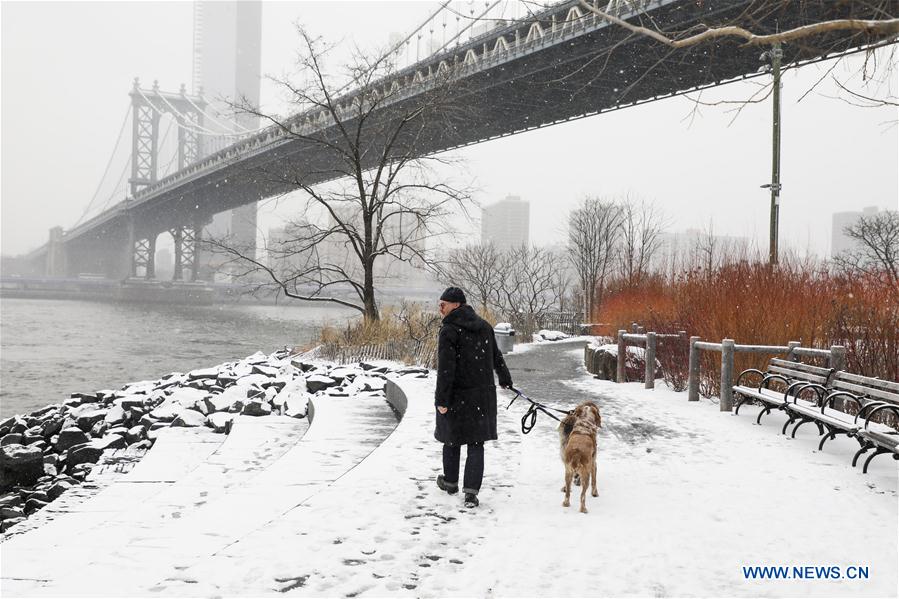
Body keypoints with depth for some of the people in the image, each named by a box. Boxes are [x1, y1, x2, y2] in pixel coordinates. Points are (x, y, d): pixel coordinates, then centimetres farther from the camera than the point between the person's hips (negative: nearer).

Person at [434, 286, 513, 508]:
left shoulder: (448, 331, -15)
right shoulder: (484, 326, 6)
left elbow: (445, 369, -20)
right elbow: (496, 357, 18)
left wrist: (441, 400, -17)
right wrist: (505, 380, 32)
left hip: (457, 396, -4)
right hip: (483, 395, 5)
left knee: (452, 439, 16)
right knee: (476, 444, 5)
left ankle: (450, 482, 33)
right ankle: (471, 492, -3)